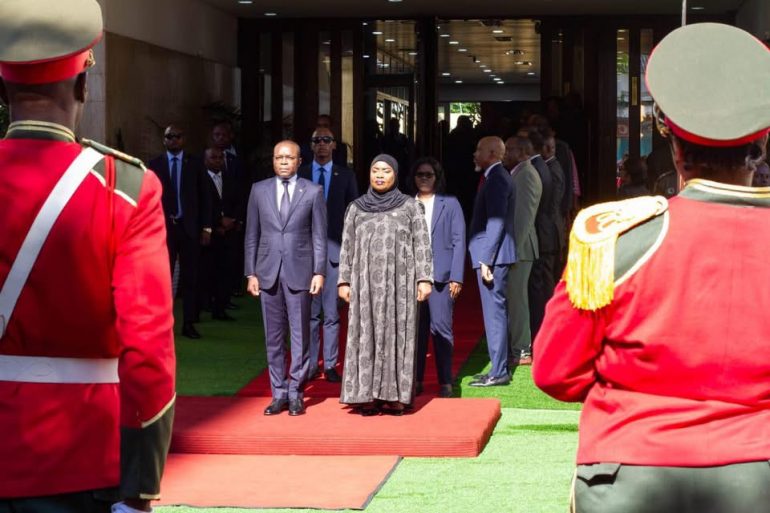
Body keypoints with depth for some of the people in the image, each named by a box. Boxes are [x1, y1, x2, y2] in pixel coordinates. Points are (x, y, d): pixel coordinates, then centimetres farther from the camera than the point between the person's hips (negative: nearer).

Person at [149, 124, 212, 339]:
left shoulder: (195, 164, 8)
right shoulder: (155, 165, 7)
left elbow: (204, 198, 7)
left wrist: (206, 228, 0)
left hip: (190, 228, 1)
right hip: (164, 227, -1)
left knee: (190, 277, 1)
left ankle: (189, 324, 4)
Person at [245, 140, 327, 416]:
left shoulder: (313, 192, 3)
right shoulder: (259, 190, 8)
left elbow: (319, 236, 2)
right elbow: (252, 235, 9)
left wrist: (319, 272, -5)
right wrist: (250, 273, 4)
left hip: (299, 272, -2)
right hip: (268, 273, 2)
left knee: (300, 336, 1)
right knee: (273, 337, 5)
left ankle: (295, 393, 8)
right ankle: (279, 393, 12)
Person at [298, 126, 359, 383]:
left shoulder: (346, 176, 7)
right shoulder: (300, 174, 6)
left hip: (334, 247, 0)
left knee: (331, 311, 1)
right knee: (309, 311, 3)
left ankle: (330, 365, 6)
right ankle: (310, 364, 9)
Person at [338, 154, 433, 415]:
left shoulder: (410, 206, 6)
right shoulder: (356, 208, 12)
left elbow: (422, 244, 2)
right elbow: (347, 247, 12)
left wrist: (424, 278, -6)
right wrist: (344, 280, 4)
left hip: (399, 281, -2)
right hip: (366, 281, 2)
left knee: (396, 334, -2)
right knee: (366, 335, 0)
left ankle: (394, 395, 1)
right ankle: (366, 395, 2)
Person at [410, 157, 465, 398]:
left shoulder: (450, 204, 6)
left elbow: (458, 241, 2)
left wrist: (456, 277, -5)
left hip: (440, 276, -2)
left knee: (441, 328, -4)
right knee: (415, 328, 4)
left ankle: (445, 382, 2)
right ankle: (416, 380, 11)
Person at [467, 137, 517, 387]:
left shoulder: (497, 179, -15)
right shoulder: (497, 177, 16)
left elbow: (496, 222, -21)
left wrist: (486, 260, -22)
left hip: (493, 256, -10)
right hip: (493, 256, 10)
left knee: (494, 312, -7)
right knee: (495, 312, 13)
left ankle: (498, 373, -4)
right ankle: (499, 369, 19)